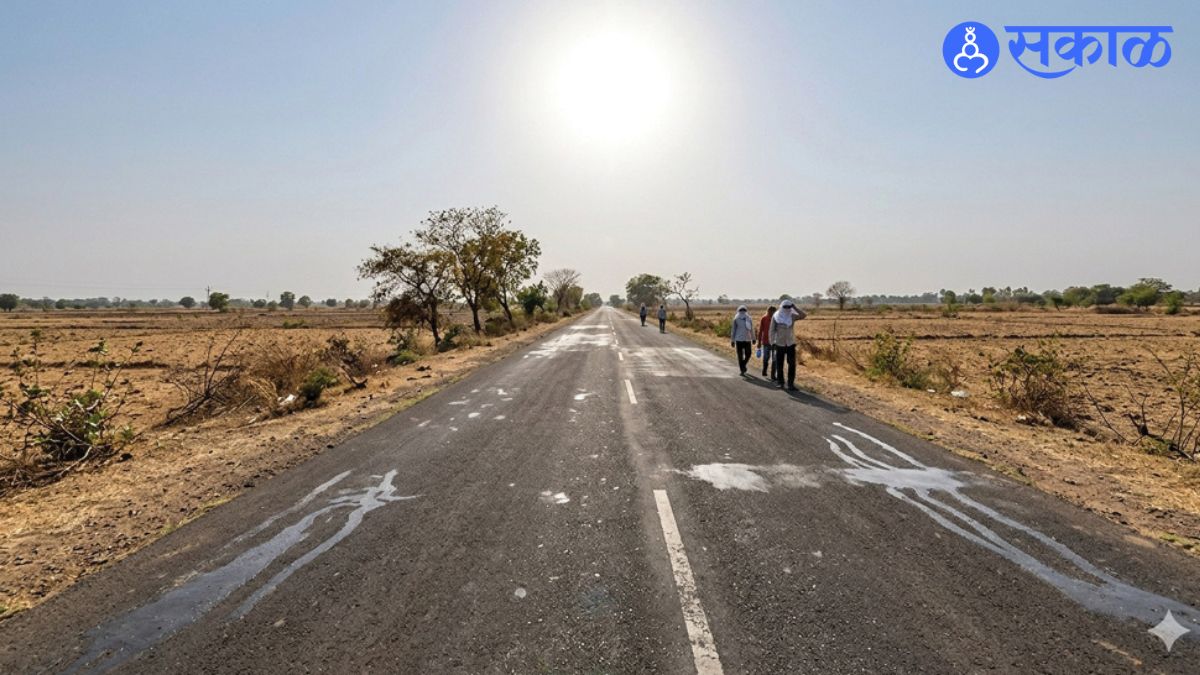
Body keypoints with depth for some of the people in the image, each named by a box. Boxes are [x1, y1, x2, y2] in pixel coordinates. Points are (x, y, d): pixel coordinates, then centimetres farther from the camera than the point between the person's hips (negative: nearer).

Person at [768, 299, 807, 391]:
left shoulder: (792, 316, -2)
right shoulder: (775, 317, -6)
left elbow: (803, 315, -17)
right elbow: (772, 330, -3)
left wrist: (794, 307, -19)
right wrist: (772, 342, -8)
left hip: (791, 343, 1)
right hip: (779, 344, -1)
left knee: (792, 364, -6)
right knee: (779, 365, 7)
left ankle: (791, 384, -2)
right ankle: (780, 382, 22)